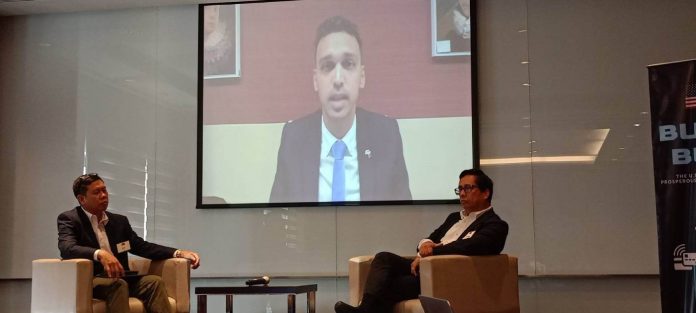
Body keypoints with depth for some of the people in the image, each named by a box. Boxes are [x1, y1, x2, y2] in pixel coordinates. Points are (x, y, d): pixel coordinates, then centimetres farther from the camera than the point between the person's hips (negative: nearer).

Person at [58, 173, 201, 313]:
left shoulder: (119, 220, 18)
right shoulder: (69, 219, 1)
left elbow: (141, 246, 16)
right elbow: (67, 248, -18)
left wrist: (179, 253, 2)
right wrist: (99, 254, -38)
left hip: (119, 280, 5)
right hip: (87, 282, -5)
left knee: (154, 281, -22)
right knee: (117, 284, -35)